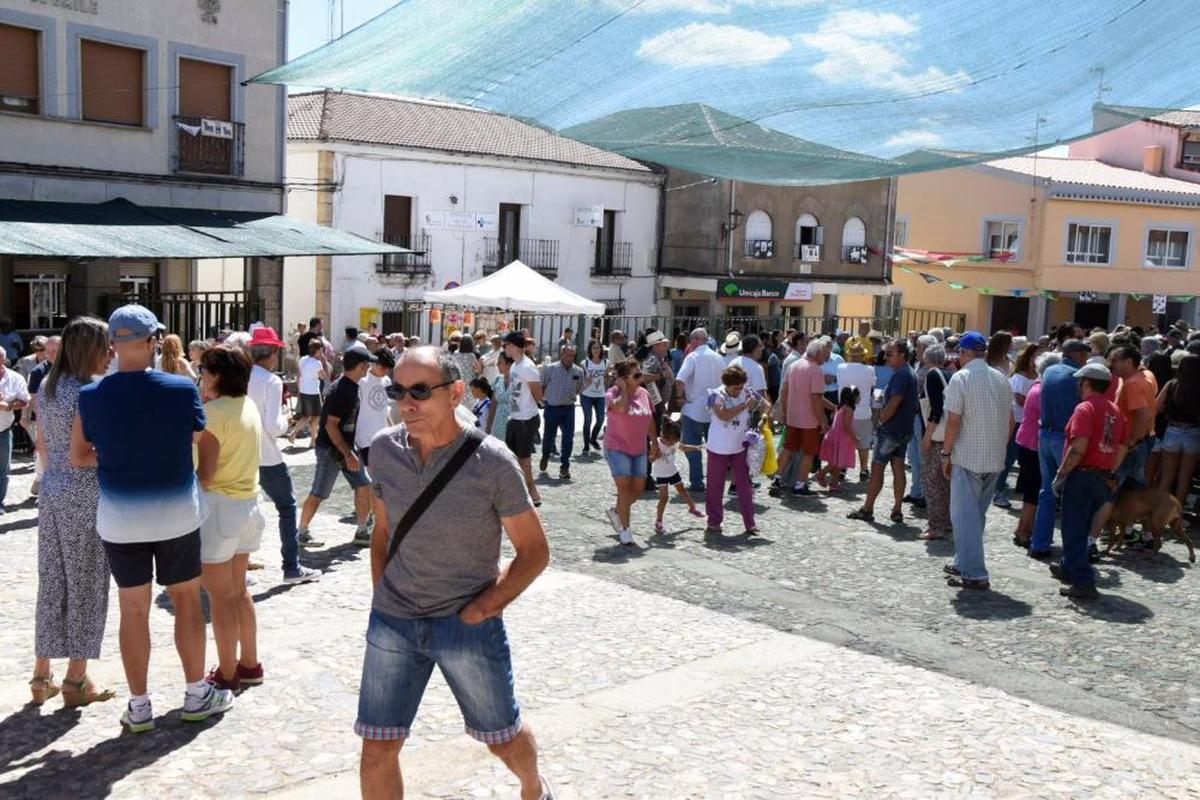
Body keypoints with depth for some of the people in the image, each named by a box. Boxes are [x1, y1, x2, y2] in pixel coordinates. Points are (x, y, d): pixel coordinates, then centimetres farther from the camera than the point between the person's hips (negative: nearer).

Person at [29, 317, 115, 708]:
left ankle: (42, 675, 22)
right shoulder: (87, 392, -16)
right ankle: (76, 680, 10)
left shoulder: (48, 388, 9)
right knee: (85, 585, 2)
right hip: (84, 496, -8)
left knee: (52, 582, 14)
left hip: (51, 492, 8)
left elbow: (42, 445, 16)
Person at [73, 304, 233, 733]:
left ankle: (139, 706, 18)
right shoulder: (182, 389, -11)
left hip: (119, 519, 1)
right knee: (186, 600, 13)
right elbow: (206, 446, -1)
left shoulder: (92, 396, -7)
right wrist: (203, 482, 17)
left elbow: (78, 456, 2)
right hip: (177, 513, -1)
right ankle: (197, 694, 22)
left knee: (133, 608, 9)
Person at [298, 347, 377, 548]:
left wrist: (351, 452, 19)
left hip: (346, 446, 9)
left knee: (364, 486, 5)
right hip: (330, 448, -9)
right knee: (318, 494, -2)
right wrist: (348, 454, -24)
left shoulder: (353, 387, 7)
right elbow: (331, 425, -23)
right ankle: (301, 533, 12)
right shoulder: (341, 390, -21)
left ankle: (362, 532, 14)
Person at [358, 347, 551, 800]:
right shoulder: (384, 449, -5)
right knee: (377, 747, 4)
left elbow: (534, 552, -9)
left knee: (503, 738, 15)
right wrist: (381, 598, 5)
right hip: (393, 621, 3)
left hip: (469, 624, -3)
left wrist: (478, 611, -13)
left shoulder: (492, 463, -17)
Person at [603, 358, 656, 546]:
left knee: (638, 489, 7)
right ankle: (624, 529, 4)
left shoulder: (644, 393, 4)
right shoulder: (613, 394, -14)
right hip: (617, 448, -6)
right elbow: (622, 407, -38)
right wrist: (623, 388, -24)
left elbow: (650, 421, 15)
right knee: (625, 488, -10)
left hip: (639, 449, 6)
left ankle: (616, 512, 33)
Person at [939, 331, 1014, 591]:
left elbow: (953, 420, -14)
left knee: (965, 515, -2)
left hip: (968, 458, -6)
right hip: (996, 460, 7)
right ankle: (965, 563, 27)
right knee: (977, 513, 18)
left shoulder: (961, 378, -10)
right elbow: (1010, 420, 12)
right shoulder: (1001, 378, 9)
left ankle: (974, 575, -6)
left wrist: (946, 453, -6)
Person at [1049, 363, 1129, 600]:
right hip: (1102, 477, 8)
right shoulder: (1115, 411, 12)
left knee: (1074, 530, -4)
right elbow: (1122, 448, 14)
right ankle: (1069, 568, 35)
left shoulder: (1085, 409, -13)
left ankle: (1084, 582, -8)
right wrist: (1108, 472, 20)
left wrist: (1061, 474, -15)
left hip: (1082, 474, -8)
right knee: (1082, 529, 21)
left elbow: (1079, 447, -21)